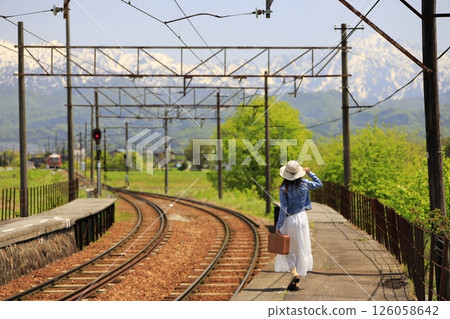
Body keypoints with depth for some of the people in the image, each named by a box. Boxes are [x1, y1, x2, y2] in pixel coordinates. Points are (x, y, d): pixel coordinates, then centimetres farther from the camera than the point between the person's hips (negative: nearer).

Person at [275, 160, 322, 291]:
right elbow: (319, 183, 16)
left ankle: (294, 272, -14)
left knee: (287, 249, 11)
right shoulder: (304, 184, -4)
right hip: (302, 218, 2)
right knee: (301, 249, 11)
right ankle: (295, 282, 13)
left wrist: (278, 226, -9)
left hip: (288, 220, -2)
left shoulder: (284, 188, -12)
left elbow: (283, 209, -14)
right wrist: (310, 173, 20)